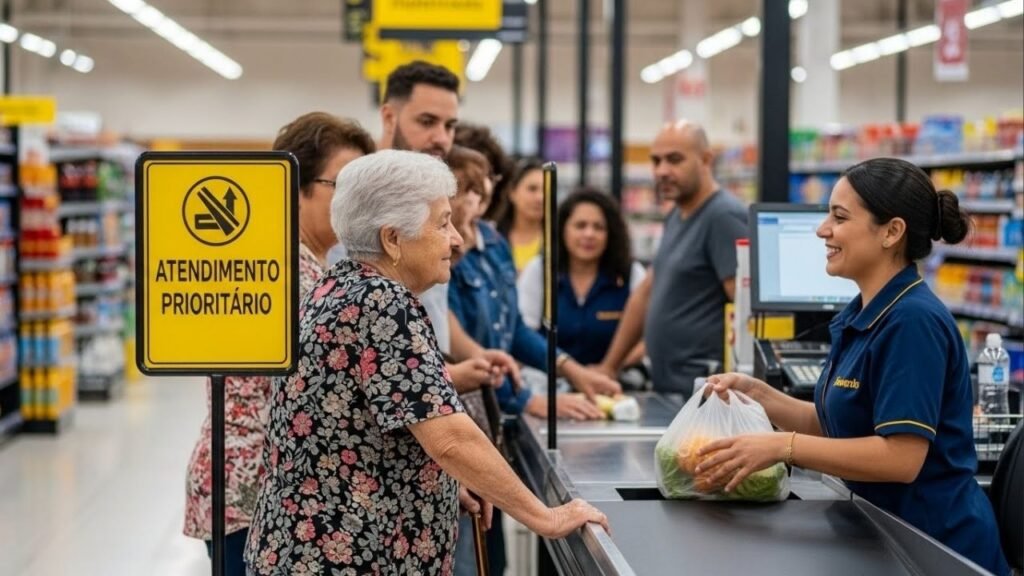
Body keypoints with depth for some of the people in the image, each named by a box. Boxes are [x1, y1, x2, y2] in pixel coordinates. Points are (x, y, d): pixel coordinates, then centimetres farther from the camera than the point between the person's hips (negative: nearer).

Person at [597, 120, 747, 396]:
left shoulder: (724, 217, -13)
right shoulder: (676, 216, 15)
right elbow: (646, 293, 22)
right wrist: (609, 367, 21)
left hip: (703, 391, -8)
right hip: (666, 386, 8)